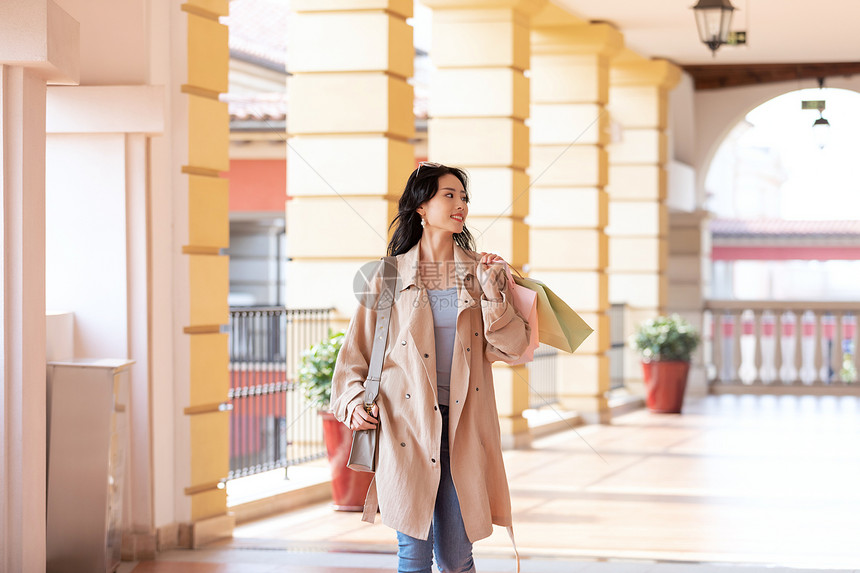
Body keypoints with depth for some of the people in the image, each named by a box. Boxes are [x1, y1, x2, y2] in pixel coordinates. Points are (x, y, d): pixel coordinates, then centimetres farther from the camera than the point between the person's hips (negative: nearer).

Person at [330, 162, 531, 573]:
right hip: (406, 426, -1)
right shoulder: (391, 276, 5)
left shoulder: (480, 272, 10)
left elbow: (511, 347, 1)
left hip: (462, 427, 2)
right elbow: (357, 349, 10)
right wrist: (355, 401, -5)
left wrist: (492, 291, -10)